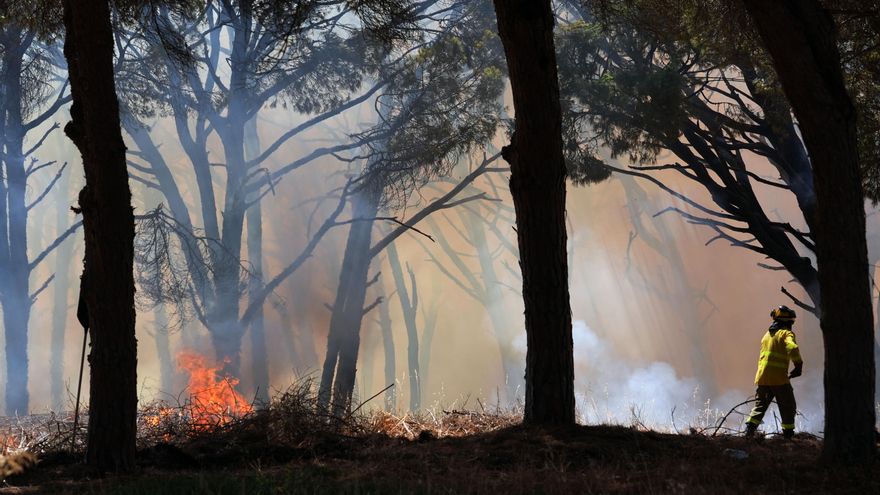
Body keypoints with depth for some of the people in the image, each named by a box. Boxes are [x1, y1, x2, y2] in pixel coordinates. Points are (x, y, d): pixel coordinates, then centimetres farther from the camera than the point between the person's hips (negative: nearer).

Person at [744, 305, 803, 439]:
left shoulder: (767, 334, 20)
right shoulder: (786, 334, -5)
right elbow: (792, 348, -25)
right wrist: (798, 365, -14)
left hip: (762, 377, 7)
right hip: (779, 378, -6)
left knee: (760, 405, 12)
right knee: (788, 407, 6)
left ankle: (749, 429, -2)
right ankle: (788, 434, 6)